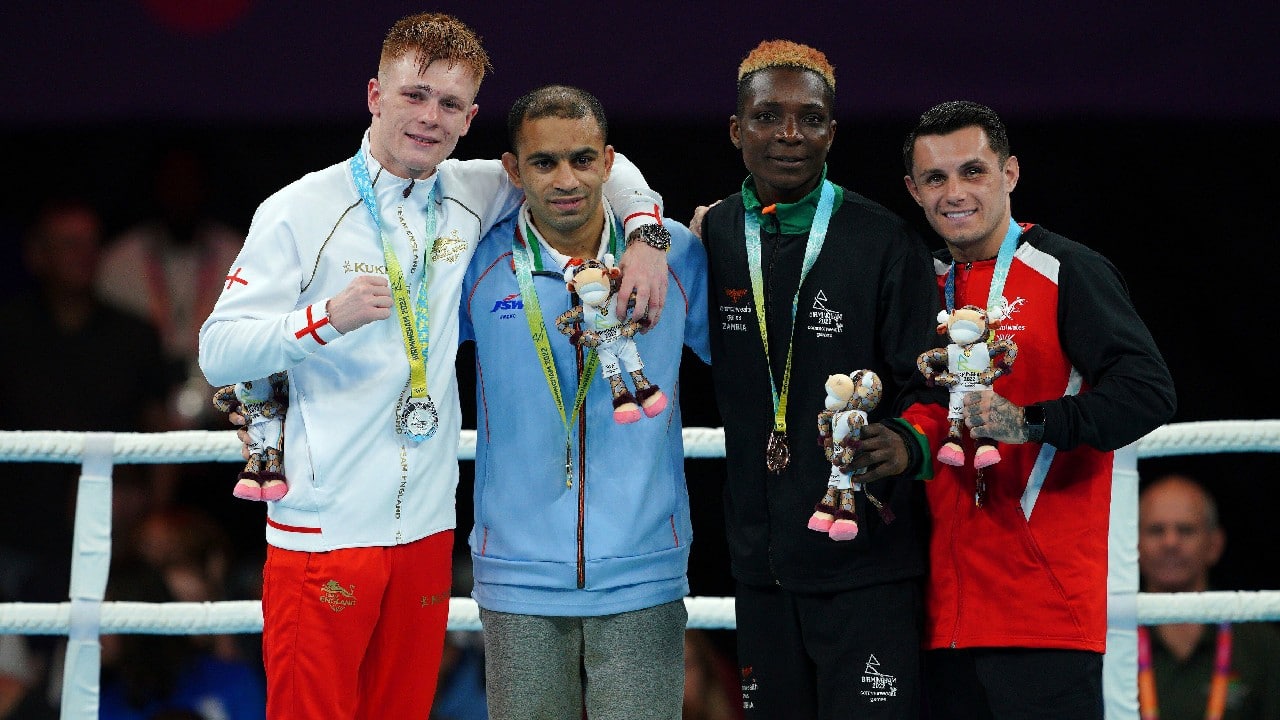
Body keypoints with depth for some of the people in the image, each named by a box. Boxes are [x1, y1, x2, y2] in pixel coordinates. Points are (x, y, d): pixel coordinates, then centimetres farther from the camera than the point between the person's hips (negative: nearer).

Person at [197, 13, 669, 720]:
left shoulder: (470, 197, 9)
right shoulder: (301, 211, -4)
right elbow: (218, 352, -9)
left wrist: (643, 234, 3)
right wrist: (330, 317, -23)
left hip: (426, 529, 5)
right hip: (325, 528, -5)